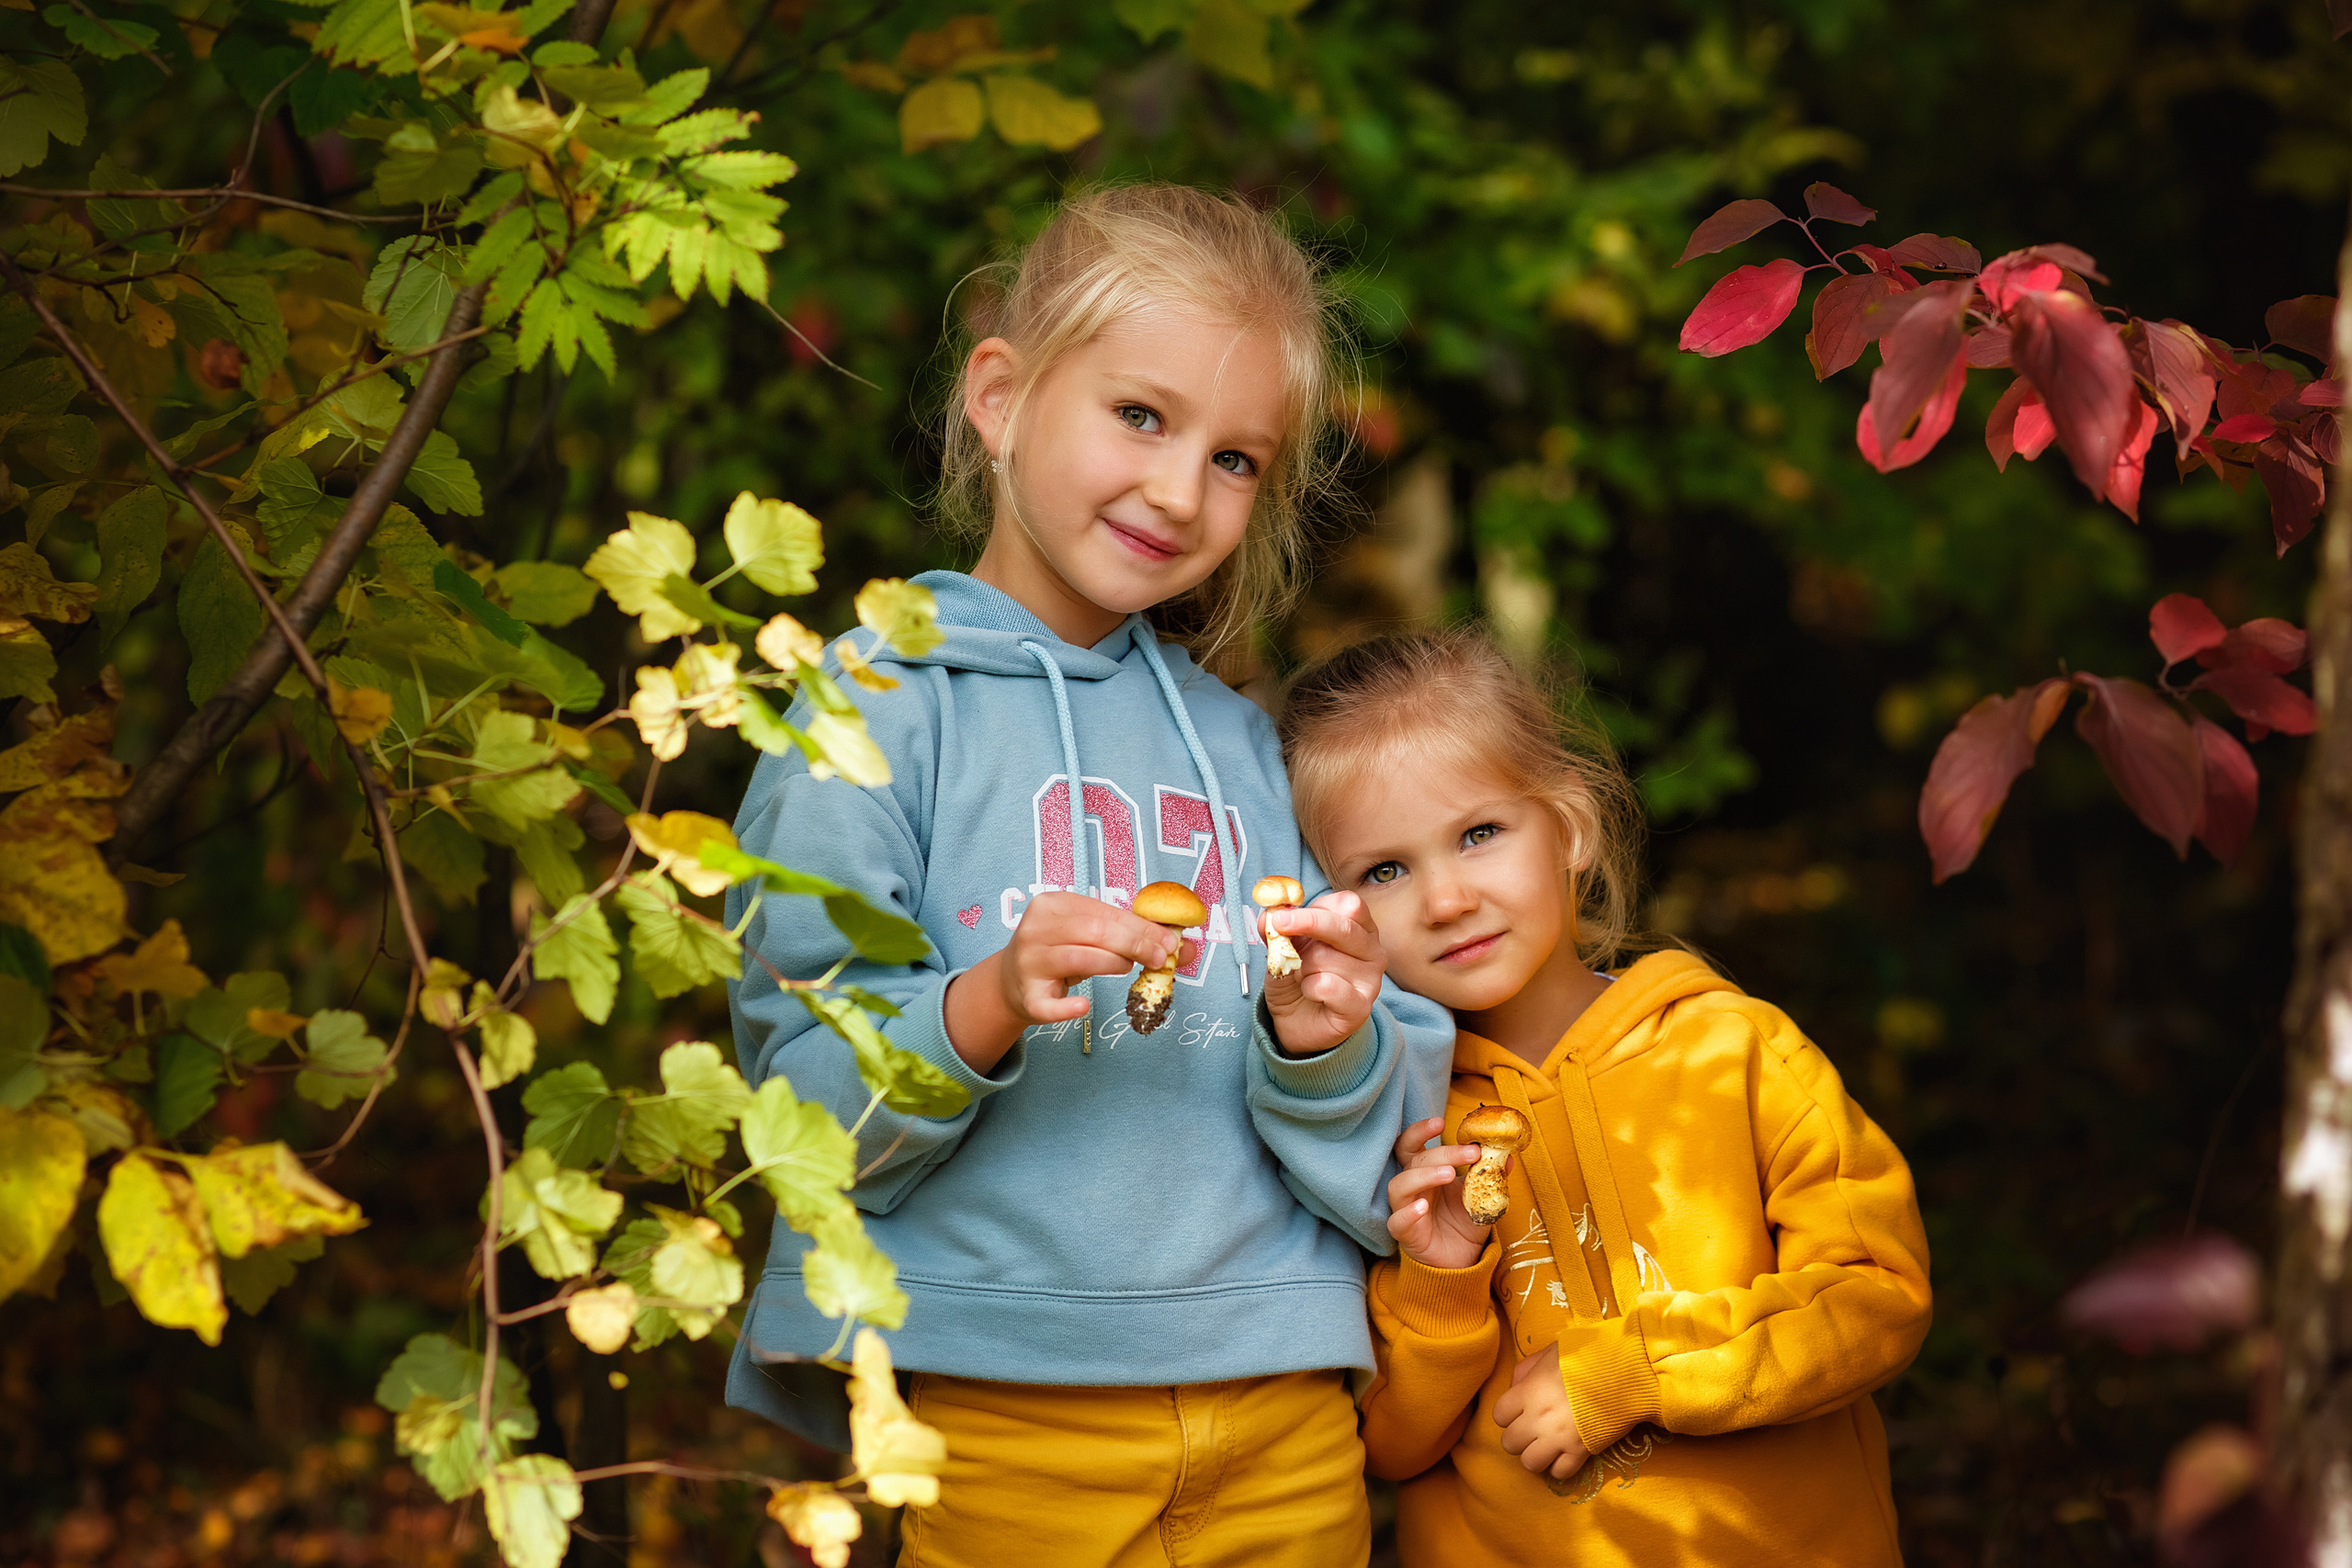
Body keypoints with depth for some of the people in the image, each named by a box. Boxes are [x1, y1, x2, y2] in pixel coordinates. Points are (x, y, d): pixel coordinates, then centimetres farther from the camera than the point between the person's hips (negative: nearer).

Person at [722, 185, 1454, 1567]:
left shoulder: (1246, 749, 12)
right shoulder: (880, 703, -2)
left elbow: (1377, 1180, 9)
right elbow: (799, 1116, -8)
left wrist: (1326, 1051, -11)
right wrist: (978, 1012, -24)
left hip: (1286, 1411, 4)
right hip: (996, 1408, -4)